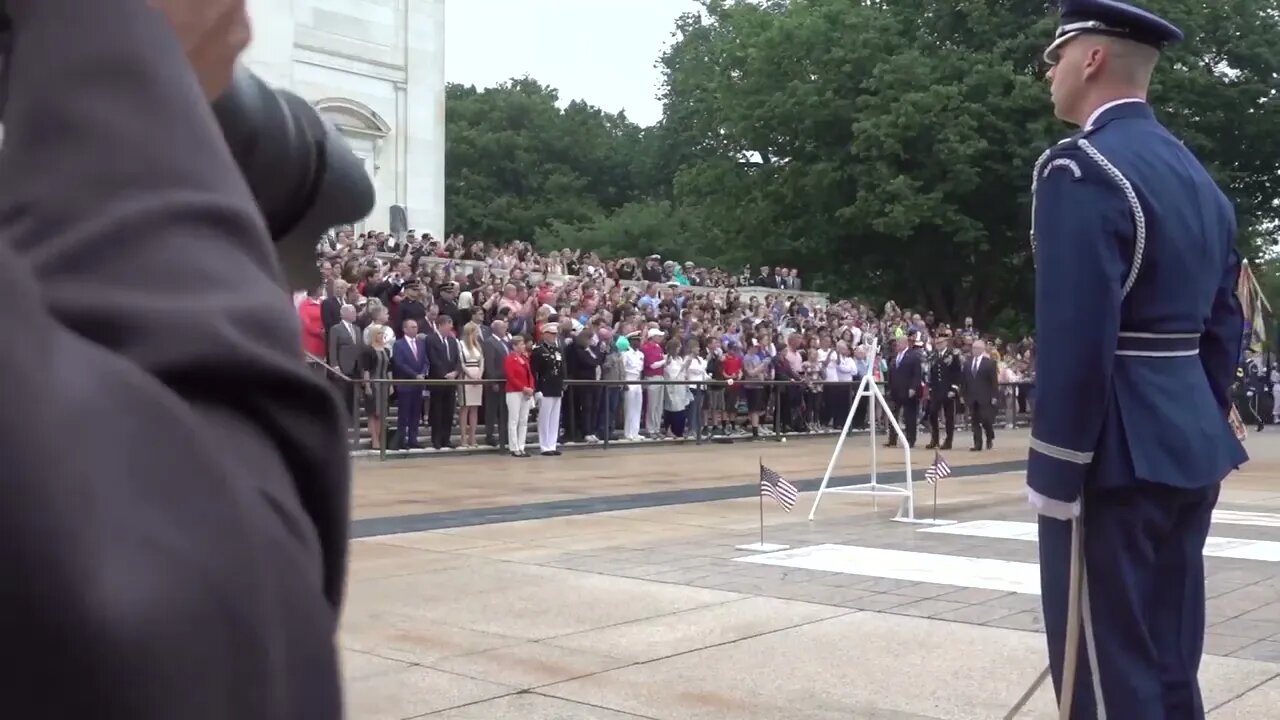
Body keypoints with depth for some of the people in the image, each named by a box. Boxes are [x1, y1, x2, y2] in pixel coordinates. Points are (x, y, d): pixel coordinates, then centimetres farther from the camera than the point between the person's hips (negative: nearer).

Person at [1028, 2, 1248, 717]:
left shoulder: (1080, 168, -14)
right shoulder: (1199, 177, 15)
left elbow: (1075, 339, -21)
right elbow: (1226, 326, 16)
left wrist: (1055, 475, -15)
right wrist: (1202, 431, 22)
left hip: (1117, 453, -9)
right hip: (1190, 446, 9)